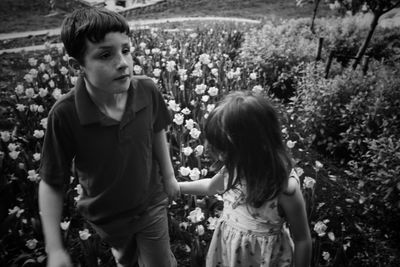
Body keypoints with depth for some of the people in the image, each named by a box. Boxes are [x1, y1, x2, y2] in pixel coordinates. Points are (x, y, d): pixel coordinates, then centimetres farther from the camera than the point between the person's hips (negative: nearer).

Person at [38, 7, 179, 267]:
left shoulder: (148, 90, -24)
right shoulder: (65, 114, -30)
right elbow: (51, 184, -18)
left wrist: (169, 176, 6)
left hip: (151, 204, 0)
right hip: (106, 216, 0)